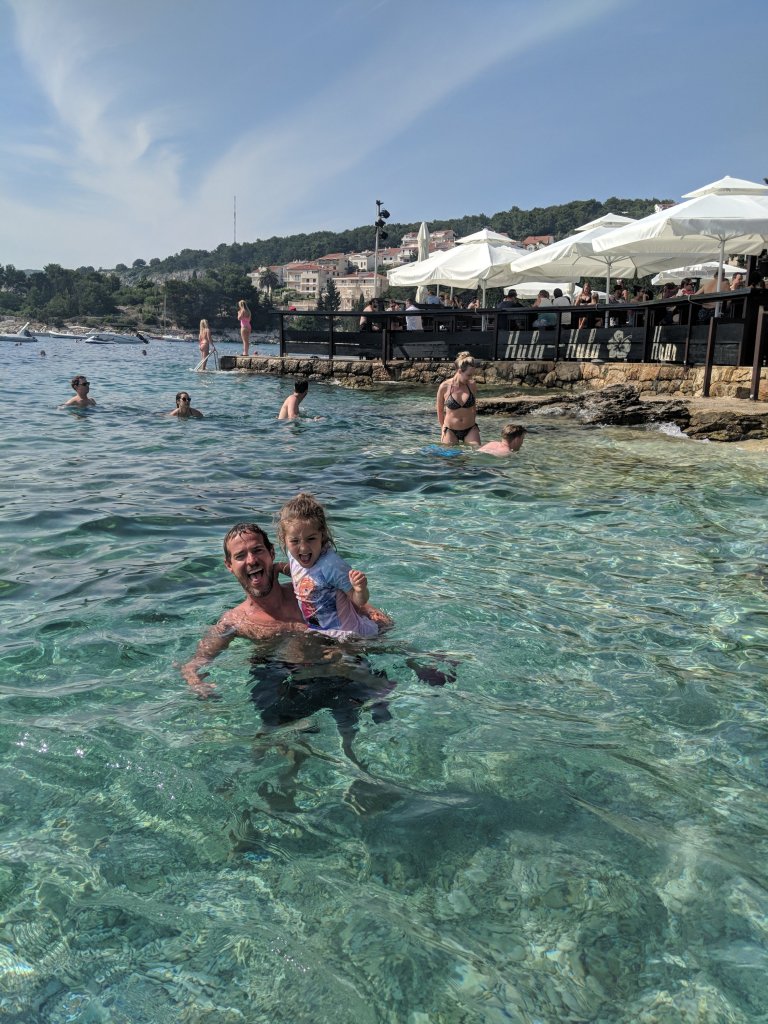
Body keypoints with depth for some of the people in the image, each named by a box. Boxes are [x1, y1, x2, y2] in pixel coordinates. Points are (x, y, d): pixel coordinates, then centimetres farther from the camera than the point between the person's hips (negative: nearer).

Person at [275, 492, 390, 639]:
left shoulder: (331, 564, -29)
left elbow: (359, 601, -24)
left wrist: (361, 590, -44)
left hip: (345, 632, -6)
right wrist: (282, 567, 7)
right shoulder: (293, 556, -6)